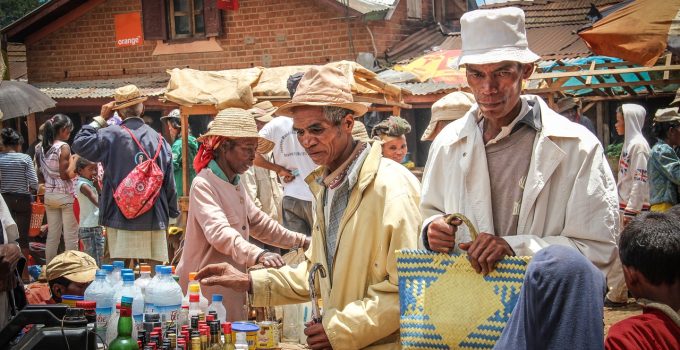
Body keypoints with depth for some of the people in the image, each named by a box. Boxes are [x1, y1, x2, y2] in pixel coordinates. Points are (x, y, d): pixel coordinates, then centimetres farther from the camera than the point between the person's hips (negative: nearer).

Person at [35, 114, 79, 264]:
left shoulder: (41, 148, 7)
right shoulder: (63, 147, -13)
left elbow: (41, 173, 10)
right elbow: (64, 174, -18)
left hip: (49, 195, 7)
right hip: (65, 195, -7)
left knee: (52, 235, 11)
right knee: (70, 236, 0)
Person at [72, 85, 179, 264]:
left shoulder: (111, 135, -7)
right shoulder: (159, 140, 6)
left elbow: (79, 143, -2)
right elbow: (169, 182, 7)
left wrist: (100, 119, 7)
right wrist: (173, 213, 18)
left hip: (122, 219, -3)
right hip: (155, 221, 4)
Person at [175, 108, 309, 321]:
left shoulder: (237, 185, 15)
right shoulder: (204, 185, -16)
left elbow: (258, 223, 26)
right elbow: (220, 232, -31)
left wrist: (301, 241, 22)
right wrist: (258, 255, -45)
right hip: (207, 290, -9)